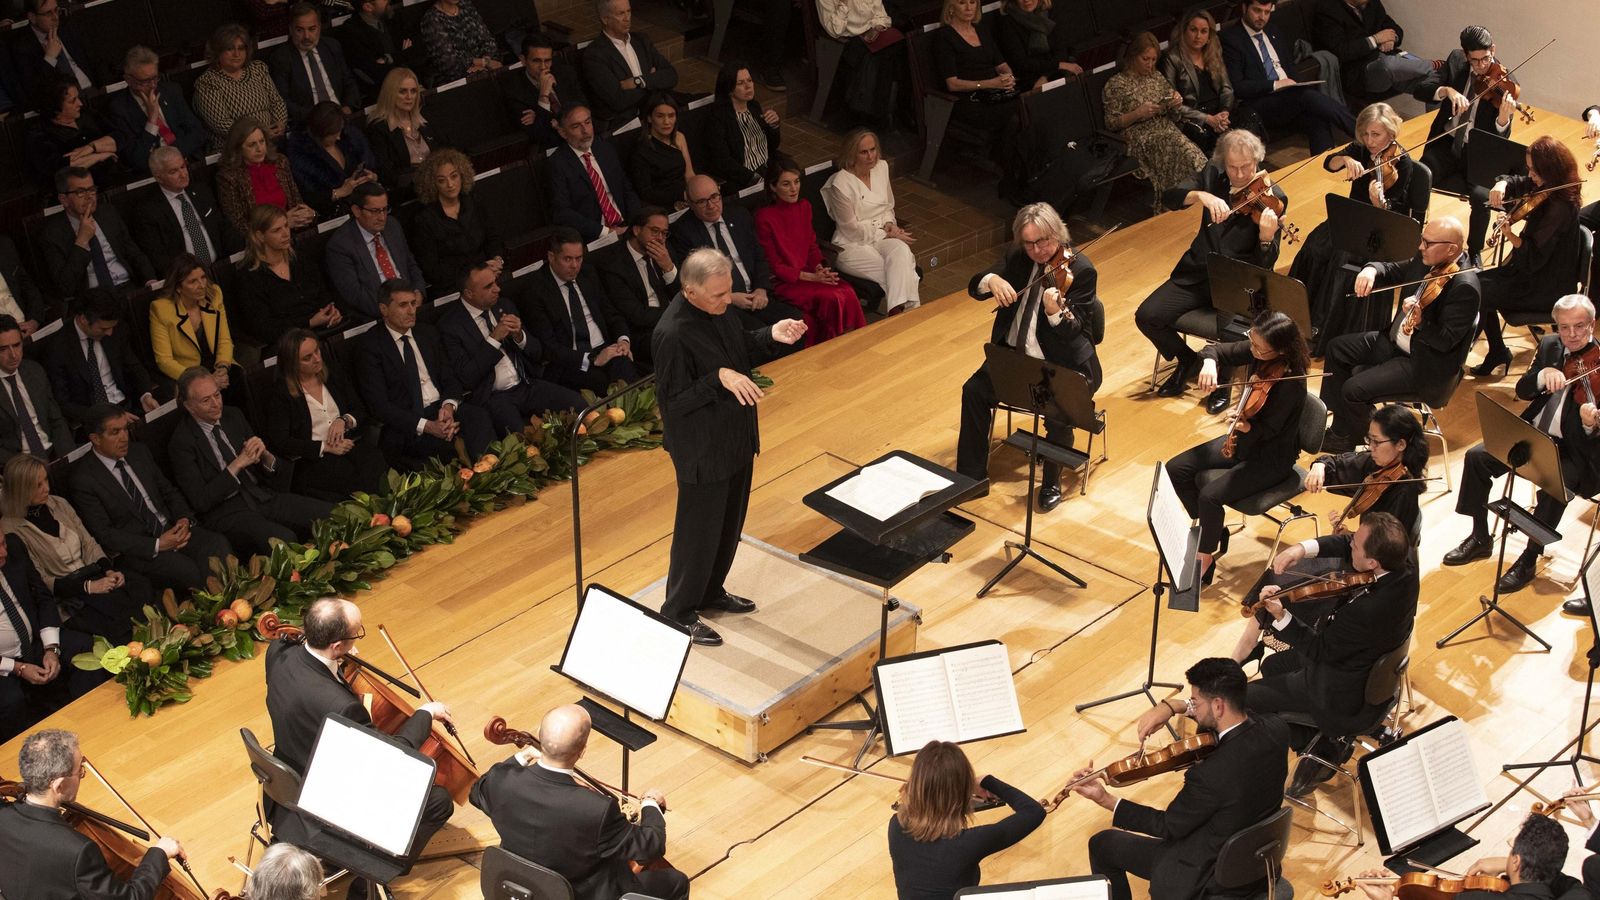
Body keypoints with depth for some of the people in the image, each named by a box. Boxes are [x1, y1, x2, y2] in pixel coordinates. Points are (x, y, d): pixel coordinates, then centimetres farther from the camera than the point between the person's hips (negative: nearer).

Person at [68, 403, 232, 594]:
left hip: (171, 529, 6)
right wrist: (156, 545, -18)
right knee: (192, 573, -32)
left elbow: (169, 491, 20)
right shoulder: (82, 479, -8)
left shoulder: (139, 452, 12)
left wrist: (185, 519, -3)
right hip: (136, 550, -6)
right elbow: (103, 534, -11)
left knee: (218, 544, -25)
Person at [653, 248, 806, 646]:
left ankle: (711, 592, 44)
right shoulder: (672, 335, -30)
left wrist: (771, 336, -8)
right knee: (698, 531, 8)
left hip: (735, 437, 9)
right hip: (702, 451, -8)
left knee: (730, 522, 23)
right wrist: (719, 378, -36)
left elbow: (742, 351, 12)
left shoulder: (717, 310, -4)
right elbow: (672, 401, -25)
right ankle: (679, 612, 26)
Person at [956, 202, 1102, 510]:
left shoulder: (1081, 271, -13)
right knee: (974, 391, -16)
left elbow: (1073, 333, -20)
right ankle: (971, 475, -2)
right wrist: (992, 280, -24)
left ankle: (1051, 483, -3)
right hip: (1014, 356, 5)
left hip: (1063, 366, -5)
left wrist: (1055, 312, -42)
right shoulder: (1018, 259, 3)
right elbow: (974, 287, -1)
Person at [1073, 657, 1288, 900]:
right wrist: (1173, 706, -5)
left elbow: (1169, 827, -19)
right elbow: (1233, 710, 6)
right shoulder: (1276, 729, -17)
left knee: (1102, 844, 12)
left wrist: (1105, 799, -13)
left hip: (1212, 870, -7)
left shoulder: (1211, 776, -37)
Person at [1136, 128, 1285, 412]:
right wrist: (1201, 194, -28)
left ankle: (1222, 378, 0)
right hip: (1198, 272, 4)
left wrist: (1266, 238, -39)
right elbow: (1169, 198, -10)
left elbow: (1265, 265, -16)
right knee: (1147, 316, -14)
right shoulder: (1213, 177, 3)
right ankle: (1187, 361, 15)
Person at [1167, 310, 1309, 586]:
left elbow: (1267, 430, -25)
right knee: (1176, 469, -2)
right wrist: (1209, 363, -23)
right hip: (1244, 440, 8)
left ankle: (1205, 557, 4)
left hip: (1271, 458, -8)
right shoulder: (1256, 352, -12)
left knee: (1210, 496, -24)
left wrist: (1245, 427, -45)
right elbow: (1215, 351, 0)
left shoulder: (1290, 383, -31)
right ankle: (1213, 532, 16)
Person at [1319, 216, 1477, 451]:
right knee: (1337, 348, 16)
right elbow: (1393, 270, 12)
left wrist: (1419, 323, -47)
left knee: (1354, 388, -18)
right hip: (1396, 341, 10)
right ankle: (1340, 416, 28)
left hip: (1427, 366, -10)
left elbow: (1446, 341, -29)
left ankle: (1344, 438, 11)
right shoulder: (1428, 262, -3)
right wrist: (1371, 270, -11)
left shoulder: (1464, 287, -28)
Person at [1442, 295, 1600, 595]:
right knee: (1477, 457, -9)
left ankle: (1528, 560, -11)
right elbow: (1522, 390, 0)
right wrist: (1543, 374, -21)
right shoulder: (1550, 346, 5)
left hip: (1574, 450, -6)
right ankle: (1480, 538, 7)